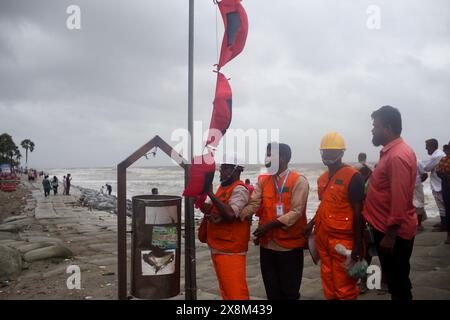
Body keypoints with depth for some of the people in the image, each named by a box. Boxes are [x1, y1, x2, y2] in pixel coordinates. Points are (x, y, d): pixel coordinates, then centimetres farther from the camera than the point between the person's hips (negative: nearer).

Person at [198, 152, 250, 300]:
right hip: (217, 248, 9)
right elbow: (211, 209, 17)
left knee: (234, 290, -5)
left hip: (230, 250, -9)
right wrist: (199, 201, -3)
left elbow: (230, 214, -30)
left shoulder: (239, 190, -15)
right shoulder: (223, 187, 14)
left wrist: (211, 194, -27)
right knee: (225, 288, 19)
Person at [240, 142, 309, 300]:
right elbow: (253, 204, -4)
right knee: (272, 291, 16)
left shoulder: (299, 181, -9)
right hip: (267, 244, 5)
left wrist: (269, 225, -22)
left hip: (290, 245, -5)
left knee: (289, 291, 9)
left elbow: (296, 212, -16)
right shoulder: (262, 180, 7)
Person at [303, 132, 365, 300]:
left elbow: (358, 212, -12)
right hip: (322, 237, 7)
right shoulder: (322, 178, 12)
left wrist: (358, 244, -14)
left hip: (342, 240, -7)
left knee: (344, 287, 3)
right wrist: (312, 223, 7)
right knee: (328, 283, 17)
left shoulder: (353, 176, -11)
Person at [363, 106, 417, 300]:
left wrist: (390, 235, -24)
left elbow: (399, 199, -26)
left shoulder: (397, 156, -22)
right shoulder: (393, 151, 10)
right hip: (387, 228, 10)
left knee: (398, 283, 5)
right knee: (394, 280, 21)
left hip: (393, 232, -10)